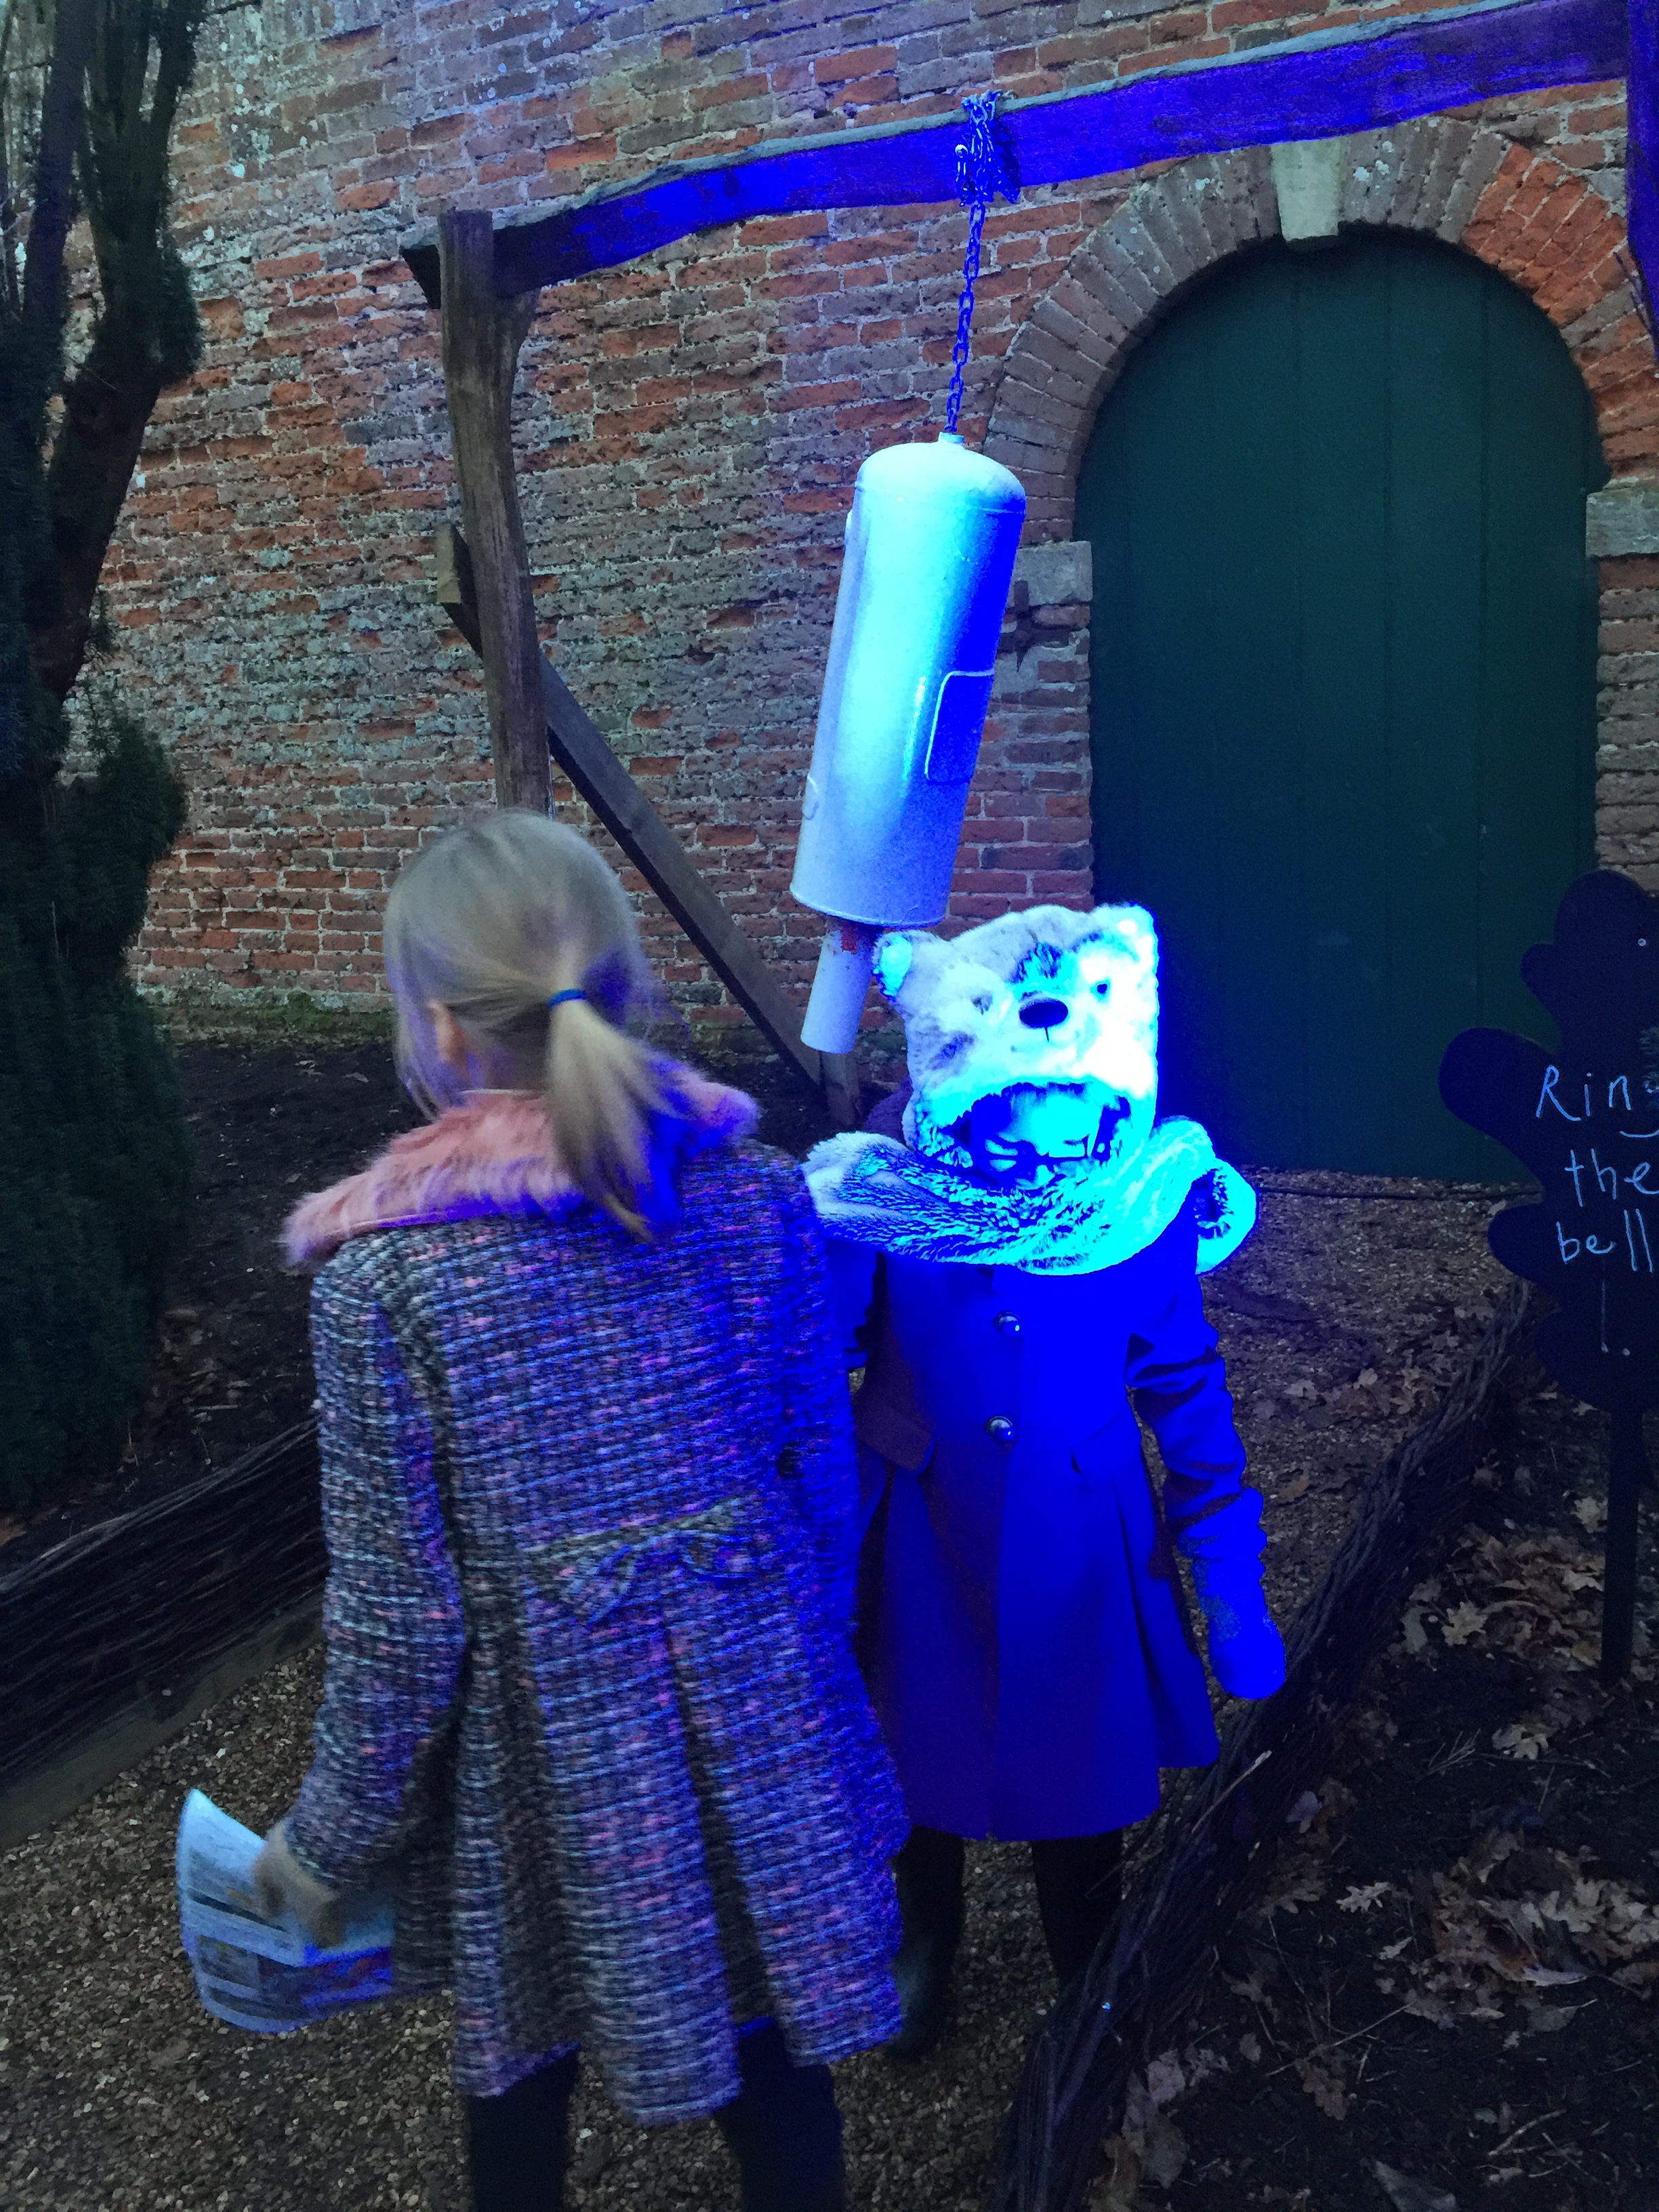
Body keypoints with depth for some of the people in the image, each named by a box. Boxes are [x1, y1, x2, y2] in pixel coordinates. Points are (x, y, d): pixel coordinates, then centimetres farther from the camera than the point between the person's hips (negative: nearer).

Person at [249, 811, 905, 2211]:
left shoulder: (385, 1276, -21)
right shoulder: (760, 1195, -11)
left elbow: (399, 1623, -15)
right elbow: (826, 1483, -1)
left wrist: (330, 1847, 2)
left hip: (540, 1762, -2)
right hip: (754, 1717, 3)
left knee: (523, 2058, 25)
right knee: (767, 2050, 24)